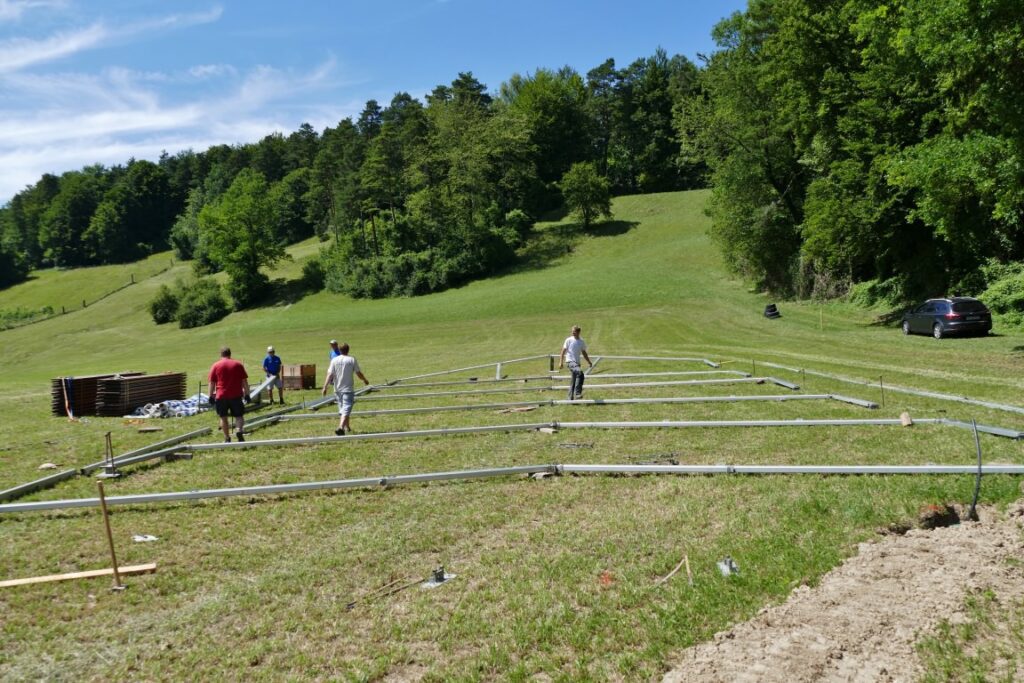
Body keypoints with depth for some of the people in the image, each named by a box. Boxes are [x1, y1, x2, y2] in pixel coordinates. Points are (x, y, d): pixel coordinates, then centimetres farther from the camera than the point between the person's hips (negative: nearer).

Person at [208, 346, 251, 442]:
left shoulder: (215, 366, 5)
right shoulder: (238, 364, 7)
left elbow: (212, 383, 3)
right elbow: (244, 381, 5)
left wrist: (211, 396, 8)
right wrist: (247, 394, 8)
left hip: (221, 396, 0)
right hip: (236, 395, 0)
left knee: (223, 417, 9)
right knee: (239, 415, 8)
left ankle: (227, 439, 11)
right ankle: (239, 430, -18)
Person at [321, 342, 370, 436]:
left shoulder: (334, 360, -1)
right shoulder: (352, 360, -5)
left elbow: (330, 375, -7)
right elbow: (359, 373, 0)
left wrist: (325, 388, -5)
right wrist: (365, 380, 18)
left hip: (337, 389, 4)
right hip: (348, 389, -4)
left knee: (342, 409, 19)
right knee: (346, 410, -9)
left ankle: (347, 427, 34)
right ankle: (341, 427, -29)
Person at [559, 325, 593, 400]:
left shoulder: (582, 342, 11)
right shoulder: (569, 340, -2)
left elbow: (584, 354, 22)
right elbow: (563, 351, -1)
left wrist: (589, 362, 16)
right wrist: (561, 362, -8)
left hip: (577, 363, 6)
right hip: (570, 361, -6)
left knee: (574, 382, 9)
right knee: (580, 373, -30)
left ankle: (571, 398, 17)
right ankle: (577, 393, -30)